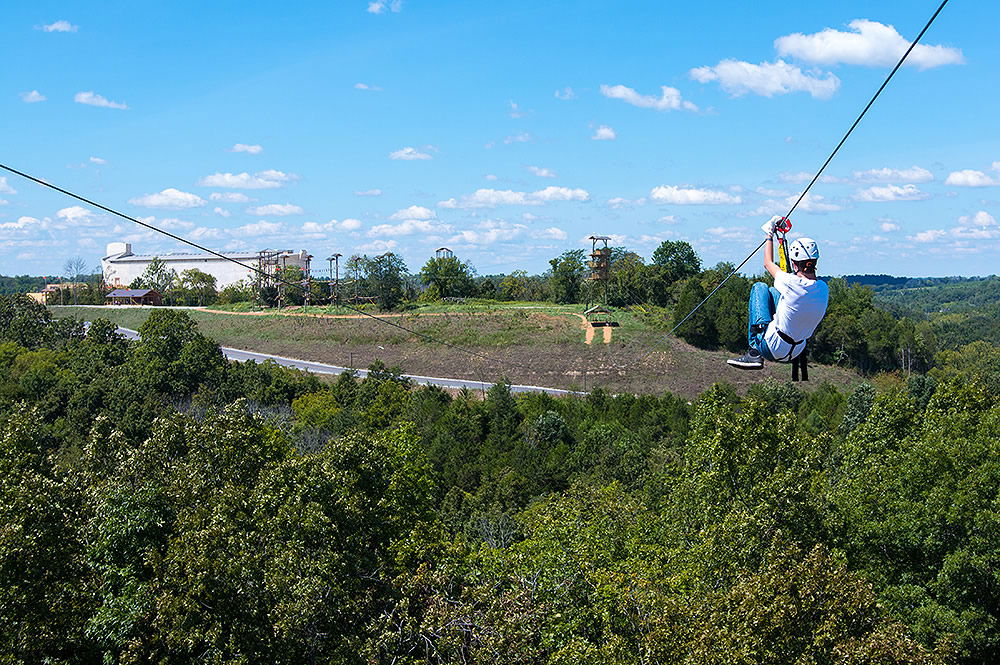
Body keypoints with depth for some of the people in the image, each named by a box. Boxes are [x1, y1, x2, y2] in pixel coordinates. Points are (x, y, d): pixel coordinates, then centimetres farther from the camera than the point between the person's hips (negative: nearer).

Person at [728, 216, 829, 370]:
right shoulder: (824, 289, -8)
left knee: (759, 287, 10)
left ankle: (755, 353, 6)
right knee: (773, 291, 20)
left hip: (771, 349, -6)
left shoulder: (792, 283, -23)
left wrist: (770, 233, 11)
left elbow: (768, 263, -3)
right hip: (795, 354, 6)